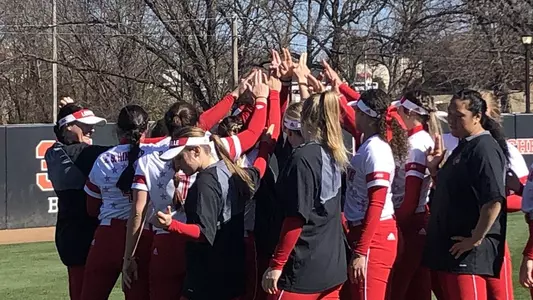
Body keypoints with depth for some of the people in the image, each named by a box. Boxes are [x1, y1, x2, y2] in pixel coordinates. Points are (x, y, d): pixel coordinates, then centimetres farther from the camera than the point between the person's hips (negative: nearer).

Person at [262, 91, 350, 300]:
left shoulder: (303, 158, -16)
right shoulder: (334, 155, 6)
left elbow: (296, 218, -19)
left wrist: (277, 264, -14)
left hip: (303, 267, -8)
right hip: (333, 264, 8)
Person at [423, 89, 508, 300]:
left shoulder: (485, 148, -14)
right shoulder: (463, 147, 17)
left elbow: (494, 201, -24)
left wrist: (476, 239, -20)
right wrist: (434, 170, 9)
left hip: (468, 252, -10)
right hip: (448, 249, 10)